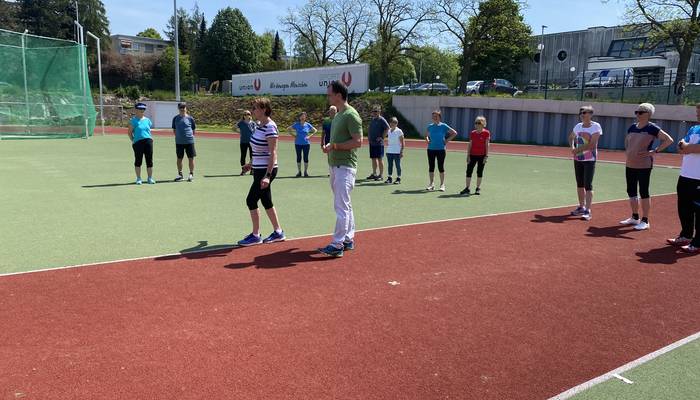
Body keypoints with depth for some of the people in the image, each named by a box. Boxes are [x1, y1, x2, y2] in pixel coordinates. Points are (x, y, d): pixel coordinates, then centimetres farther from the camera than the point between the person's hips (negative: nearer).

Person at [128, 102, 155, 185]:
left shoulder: (147, 120, 15)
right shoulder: (133, 120, 2)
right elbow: (130, 132, 3)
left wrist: (150, 138, 8)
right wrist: (133, 140, -6)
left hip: (148, 141, 4)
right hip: (138, 142, -4)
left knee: (149, 160, 3)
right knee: (138, 160, 1)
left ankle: (150, 178, 10)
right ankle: (138, 178, 10)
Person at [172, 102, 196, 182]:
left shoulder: (190, 118, 2)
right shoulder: (175, 118, 7)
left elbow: (193, 130, 8)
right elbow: (174, 130, 14)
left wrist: (189, 135, -1)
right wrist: (178, 135, 1)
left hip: (189, 141, -2)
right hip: (179, 142, 2)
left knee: (191, 158, 1)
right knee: (179, 159, 8)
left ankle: (191, 174, 12)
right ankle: (180, 174, 20)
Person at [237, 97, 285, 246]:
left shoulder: (270, 127, -18)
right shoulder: (259, 124, 9)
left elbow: (273, 153, -21)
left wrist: (267, 175, -25)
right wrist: (252, 164, 24)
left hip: (266, 170, -9)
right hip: (259, 169, 9)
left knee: (251, 200, -4)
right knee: (266, 201, 14)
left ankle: (255, 236, 8)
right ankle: (278, 232, 24)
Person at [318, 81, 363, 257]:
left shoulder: (351, 115, -13)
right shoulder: (338, 115, 17)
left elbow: (357, 142, -18)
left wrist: (335, 146, -18)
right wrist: (329, 147, 6)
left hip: (345, 167, -10)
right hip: (335, 165, 10)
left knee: (341, 207, -10)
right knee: (344, 205, 14)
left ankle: (337, 245, -10)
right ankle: (348, 239, 22)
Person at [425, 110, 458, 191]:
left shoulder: (443, 126, -3)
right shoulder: (430, 126, 8)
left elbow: (454, 133, 0)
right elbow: (426, 135, 24)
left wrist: (447, 140, -5)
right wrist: (427, 140, 3)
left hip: (441, 149, -4)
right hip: (431, 149, 4)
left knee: (441, 167, 0)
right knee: (431, 167, 5)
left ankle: (442, 184, 9)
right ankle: (431, 184, 13)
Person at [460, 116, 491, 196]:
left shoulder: (486, 133, -3)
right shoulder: (472, 133, 6)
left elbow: (487, 145, -5)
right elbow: (469, 144, 7)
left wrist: (486, 156, -11)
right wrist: (468, 155, 1)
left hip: (482, 156, -3)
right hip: (473, 155, 3)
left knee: (479, 172, 5)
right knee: (469, 171, -2)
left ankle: (478, 188, 14)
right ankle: (467, 188, 1)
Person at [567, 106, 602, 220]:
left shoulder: (596, 127, -10)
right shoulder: (578, 126, 9)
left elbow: (592, 145, -18)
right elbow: (571, 137, 26)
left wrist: (578, 149, -14)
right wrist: (572, 148, 7)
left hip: (590, 160, -6)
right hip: (577, 159, 6)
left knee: (588, 185, -10)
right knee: (579, 184, 13)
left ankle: (587, 211, -9)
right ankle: (581, 207, 25)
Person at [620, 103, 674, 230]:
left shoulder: (652, 128, -9)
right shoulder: (632, 127, 11)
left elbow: (669, 140, -14)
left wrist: (654, 151, -16)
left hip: (644, 165, -7)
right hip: (630, 165, 7)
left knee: (643, 192, -3)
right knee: (631, 191, 12)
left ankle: (645, 221, 5)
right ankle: (635, 217, 25)